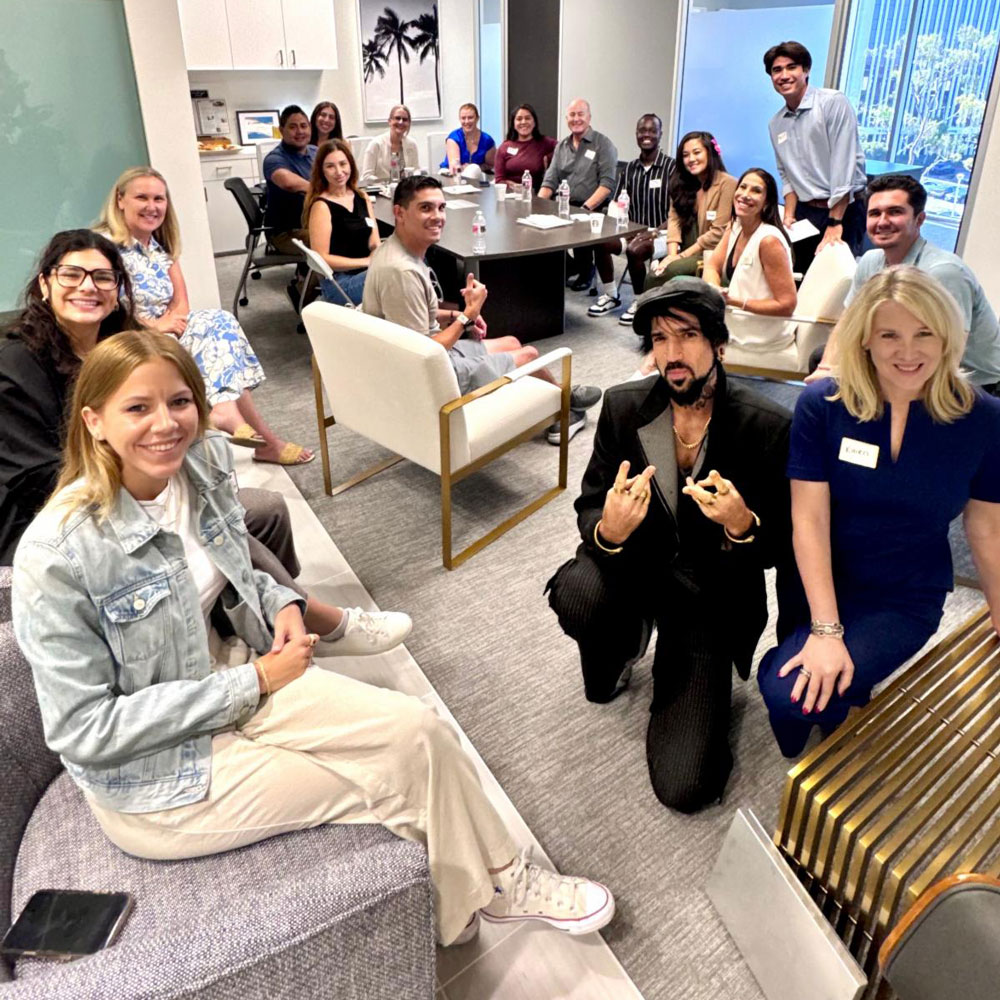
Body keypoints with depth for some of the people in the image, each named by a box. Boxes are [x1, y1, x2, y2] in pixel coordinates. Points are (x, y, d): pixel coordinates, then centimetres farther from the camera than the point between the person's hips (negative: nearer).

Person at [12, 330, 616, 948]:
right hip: (149, 775, -5)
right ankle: (479, 894, 21)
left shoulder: (204, 462, -8)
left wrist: (281, 604, -10)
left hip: (226, 672, 5)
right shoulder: (56, 556, -26)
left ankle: (501, 879, 11)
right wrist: (252, 683, -20)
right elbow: (84, 728, -21)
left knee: (417, 730, -12)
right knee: (398, 777, -8)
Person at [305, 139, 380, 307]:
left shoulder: (362, 197, 14)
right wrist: (367, 261, -14)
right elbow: (321, 258, -11)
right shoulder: (321, 206, -7)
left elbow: (375, 243, 11)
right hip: (339, 282, -7)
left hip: (367, 273, 7)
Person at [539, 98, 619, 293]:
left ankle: (586, 269, -4)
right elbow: (550, 180, 12)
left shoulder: (603, 144, -1)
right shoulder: (561, 146, 16)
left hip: (593, 209, -5)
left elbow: (607, 183, -11)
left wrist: (586, 208, -23)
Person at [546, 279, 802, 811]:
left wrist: (742, 527, -32)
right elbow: (589, 509, -4)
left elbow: (783, 547, -8)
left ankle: (677, 667, 20)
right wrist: (608, 531, -30)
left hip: (712, 593, -2)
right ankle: (623, 648, 3)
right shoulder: (623, 407, -7)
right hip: (635, 564, 2)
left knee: (685, 785, -12)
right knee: (577, 593, -36)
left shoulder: (768, 428, -15)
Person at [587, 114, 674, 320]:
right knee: (600, 242, -19)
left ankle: (639, 302, -11)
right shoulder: (630, 167, 10)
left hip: (661, 234, -5)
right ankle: (611, 296, -1)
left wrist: (655, 231, -25)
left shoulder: (671, 166, -8)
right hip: (633, 231, 5)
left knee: (635, 251, -34)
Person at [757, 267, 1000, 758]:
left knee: (790, 694, -22)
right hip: (822, 585, 2)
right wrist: (825, 630, -20)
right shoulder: (821, 405, -12)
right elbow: (809, 520, -14)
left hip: (905, 600, -1)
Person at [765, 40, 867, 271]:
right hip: (804, 212, 6)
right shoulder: (776, 124, 11)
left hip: (842, 210, -6)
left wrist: (834, 223, -21)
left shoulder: (834, 103, -9)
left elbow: (844, 165, -16)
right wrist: (789, 216, -3)